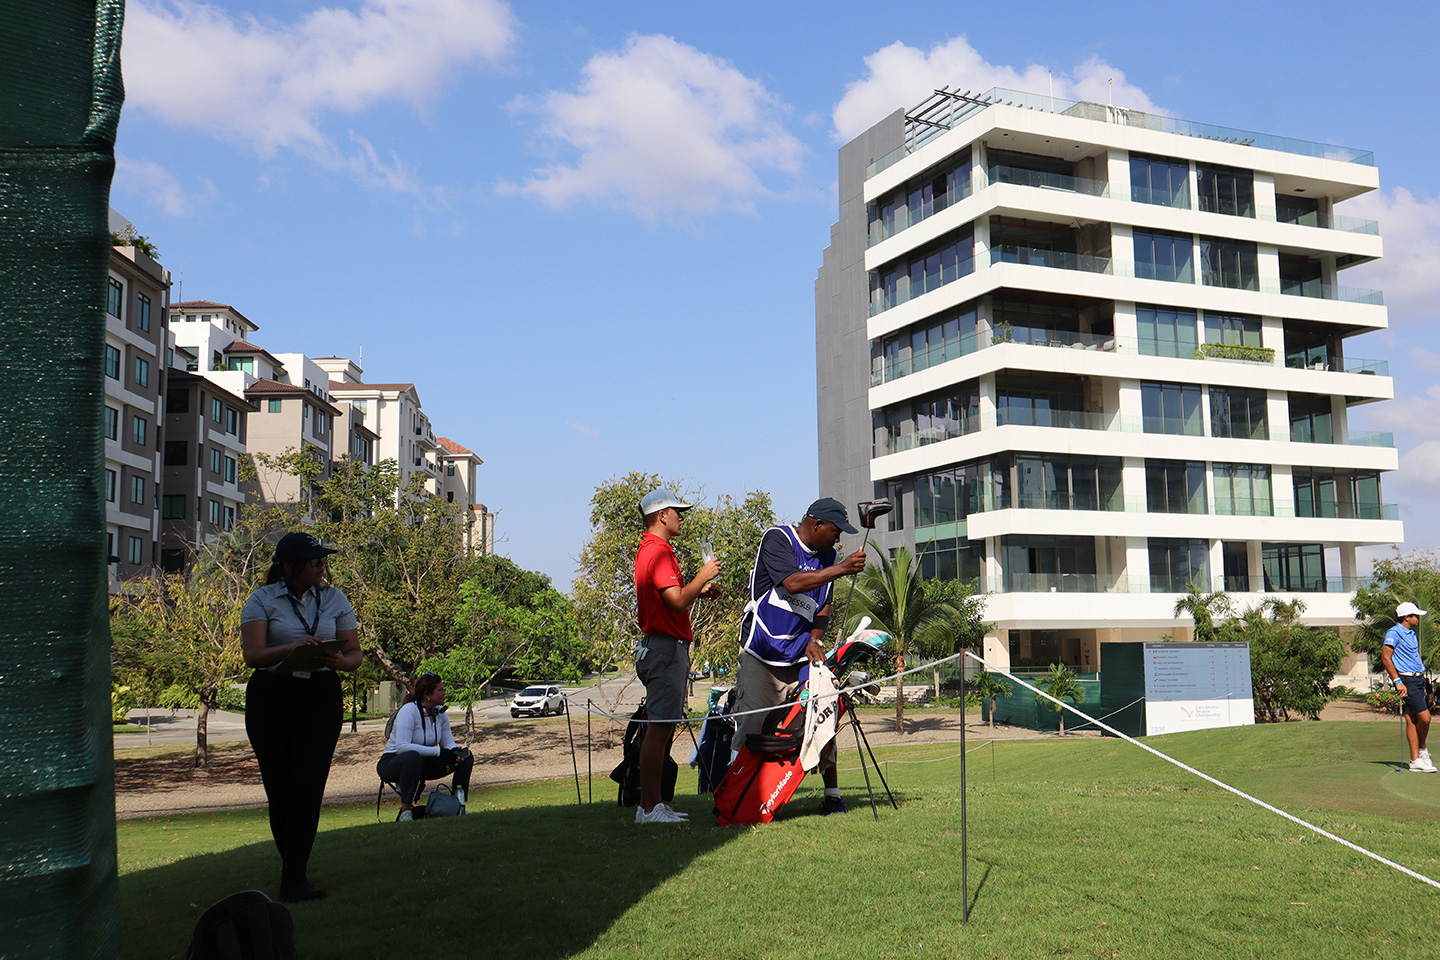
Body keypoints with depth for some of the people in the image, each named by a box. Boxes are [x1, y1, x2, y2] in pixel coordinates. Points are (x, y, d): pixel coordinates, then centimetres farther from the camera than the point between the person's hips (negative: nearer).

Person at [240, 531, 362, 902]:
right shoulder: (262, 600, 1)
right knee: (279, 785, 3)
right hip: (271, 697, -1)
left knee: (309, 785, -9)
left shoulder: (334, 600, 9)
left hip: (321, 697, 1)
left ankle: (294, 878, -5)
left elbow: (354, 654, 8)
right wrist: (293, 648, -27)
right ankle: (293, 867, 22)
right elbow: (252, 655, -10)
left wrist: (338, 660, -16)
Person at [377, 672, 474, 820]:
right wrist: (438, 752, -32)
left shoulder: (440, 712, 1)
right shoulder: (409, 711, -21)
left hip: (422, 764, 7)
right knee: (413, 757, -42)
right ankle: (405, 811, -35)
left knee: (466, 757, -8)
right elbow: (402, 746, -31)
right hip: (392, 762, -7)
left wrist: (455, 751, -20)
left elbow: (448, 742, 6)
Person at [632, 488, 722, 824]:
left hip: (658, 648, 11)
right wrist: (703, 575, -11)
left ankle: (651, 803, 16)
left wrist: (699, 590, 18)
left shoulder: (649, 550, 20)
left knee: (659, 729, 12)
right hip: (666, 648, -11)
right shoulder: (659, 552, -14)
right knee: (659, 729, -9)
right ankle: (649, 807, -7)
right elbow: (677, 602, -23)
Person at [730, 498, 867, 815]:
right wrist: (841, 569, -23)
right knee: (755, 724, -8)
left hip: (802, 655, 5)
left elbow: (824, 605, 15)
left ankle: (832, 794, 4)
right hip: (762, 655, -4)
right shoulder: (777, 539, -7)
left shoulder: (826, 556, 12)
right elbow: (792, 583, -23)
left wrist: (814, 640, -2)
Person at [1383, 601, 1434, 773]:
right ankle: (1422, 749, 11)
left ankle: (1416, 760, 8)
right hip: (1407, 681, -8)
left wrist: (1422, 683, 22)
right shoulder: (1393, 633, -9)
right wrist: (1398, 681, -19)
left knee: (1412, 720, 7)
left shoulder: (1412, 633, 18)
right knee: (1424, 717, -11)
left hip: (1418, 679, 8)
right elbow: (1385, 657, -15)